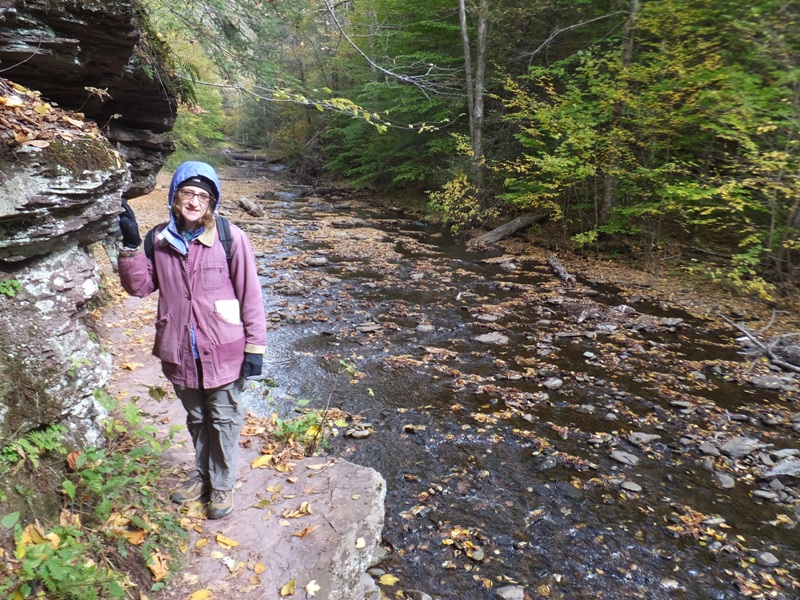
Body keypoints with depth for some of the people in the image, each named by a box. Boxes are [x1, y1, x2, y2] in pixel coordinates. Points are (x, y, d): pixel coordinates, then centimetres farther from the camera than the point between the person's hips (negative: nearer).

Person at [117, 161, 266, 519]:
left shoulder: (230, 238, -14)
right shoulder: (159, 239, -1)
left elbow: (250, 294, -10)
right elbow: (140, 287, 2)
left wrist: (255, 346, -9)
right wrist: (130, 245, -12)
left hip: (223, 351, -4)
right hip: (179, 351, 4)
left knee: (223, 420, 13)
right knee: (196, 419, 23)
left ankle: (222, 484, 33)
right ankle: (202, 474, 45)